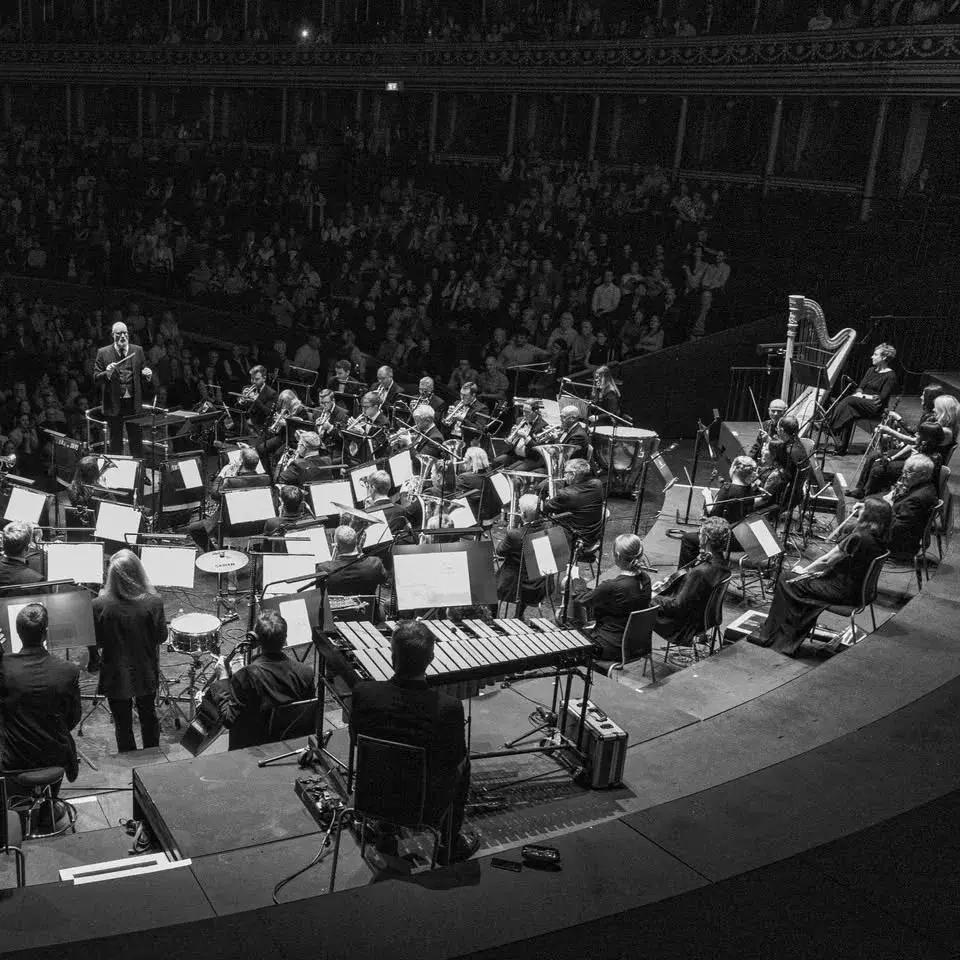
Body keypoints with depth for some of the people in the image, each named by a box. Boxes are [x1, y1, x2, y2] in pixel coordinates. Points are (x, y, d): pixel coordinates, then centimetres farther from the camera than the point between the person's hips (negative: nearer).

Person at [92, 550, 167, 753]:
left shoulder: (100, 605, -23)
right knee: (149, 716, 25)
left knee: (122, 723, 18)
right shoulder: (153, 602, -22)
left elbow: (96, 641, -9)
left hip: (115, 677, -1)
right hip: (146, 673, 1)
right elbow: (161, 637, -11)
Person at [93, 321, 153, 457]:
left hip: (134, 403, 1)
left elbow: (143, 371, 14)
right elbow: (96, 378, -1)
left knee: (136, 439, 5)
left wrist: (147, 374, -9)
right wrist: (107, 373, -21)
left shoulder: (138, 350, 7)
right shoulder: (103, 353, 1)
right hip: (113, 404, -1)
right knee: (115, 441, 7)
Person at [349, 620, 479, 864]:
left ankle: (388, 835, 44)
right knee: (463, 763, 27)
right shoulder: (448, 708, -30)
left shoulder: (363, 693, -23)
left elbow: (356, 741, -5)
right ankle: (450, 843, 41)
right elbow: (455, 760, -13)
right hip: (428, 804, -2)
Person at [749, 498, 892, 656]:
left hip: (845, 592, -9)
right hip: (860, 589, 9)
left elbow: (826, 561, -14)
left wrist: (803, 570, 2)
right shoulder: (879, 539, 1)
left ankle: (769, 636, 14)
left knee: (785, 583, 1)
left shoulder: (858, 538, -25)